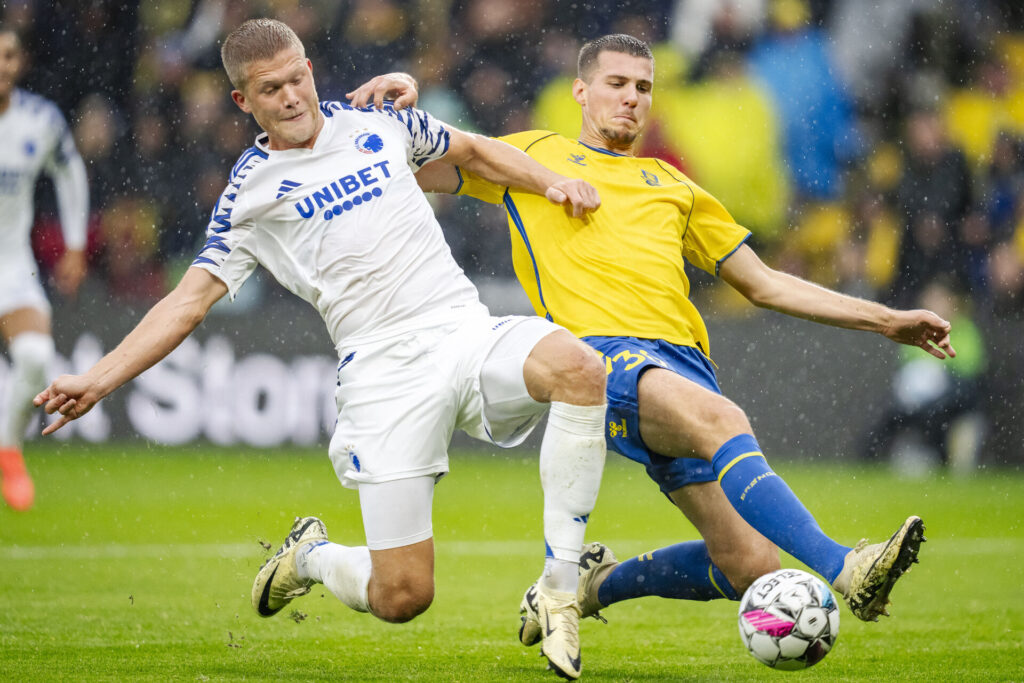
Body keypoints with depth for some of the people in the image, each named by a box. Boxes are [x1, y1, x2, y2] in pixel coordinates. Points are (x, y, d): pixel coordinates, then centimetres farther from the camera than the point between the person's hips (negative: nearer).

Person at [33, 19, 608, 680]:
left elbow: (474, 151, 30)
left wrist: (553, 181, 15)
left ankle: (559, 589, -20)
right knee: (400, 598, -11)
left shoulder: (376, 121, 15)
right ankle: (312, 557, 28)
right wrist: (98, 379, -5)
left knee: (578, 366, -32)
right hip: (384, 371, -3)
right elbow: (190, 300, 5)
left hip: (469, 332, 3)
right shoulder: (249, 192, 7)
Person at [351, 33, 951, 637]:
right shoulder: (535, 155, 22)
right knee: (723, 421, -37)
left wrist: (885, 320, 26)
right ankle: (844, 569, -49)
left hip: (683, 358, 5)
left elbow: (765, 285, 32)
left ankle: (598, 583, 16)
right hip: (601, 352, -5)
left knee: (750, 566, -9)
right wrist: (400, 102, 1)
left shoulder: (672, 187, 31)